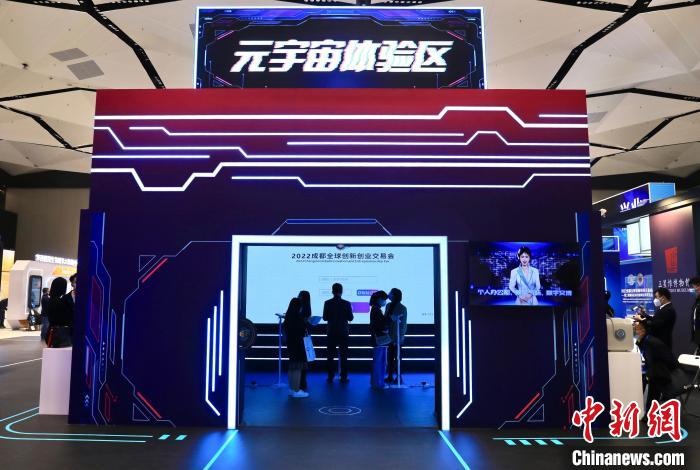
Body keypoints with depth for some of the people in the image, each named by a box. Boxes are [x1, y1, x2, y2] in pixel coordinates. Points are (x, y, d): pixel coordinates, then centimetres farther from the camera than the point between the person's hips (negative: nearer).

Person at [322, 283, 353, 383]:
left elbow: (325, 318, -5)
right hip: (343, 332, -1)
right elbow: (350, 318, -5)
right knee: (343, 356, 6)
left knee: (330, 356, 9)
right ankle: (343, 377, 6)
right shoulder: (346, 303, -8)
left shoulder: (327, 303, -6)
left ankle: (330, 377, 10)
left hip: (331, 332, 1)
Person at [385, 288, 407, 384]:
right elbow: (386, 319, 11)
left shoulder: (402, 308, -10)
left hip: (397, 337, -5)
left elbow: (403, 324, -10)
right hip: (389, 336, 5)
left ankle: (398, 377, 10)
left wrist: (400, 337, -14)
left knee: (397, 357, 1)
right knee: (390, 357, 10)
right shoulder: (388, 306, 6)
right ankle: (390, 377, 18)